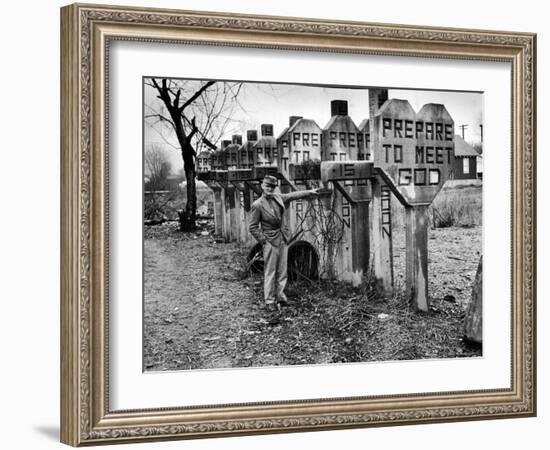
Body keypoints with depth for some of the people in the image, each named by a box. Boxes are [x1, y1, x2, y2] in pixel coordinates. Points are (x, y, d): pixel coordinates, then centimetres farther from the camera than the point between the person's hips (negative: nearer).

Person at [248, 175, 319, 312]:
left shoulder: (278, 197, 4)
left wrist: (310, 192, 25)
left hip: (283, 239, 6)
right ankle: (269, 301, 6)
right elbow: (252, 227, -9)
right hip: (271, 241, -6)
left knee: (282, 271, 10)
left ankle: (279, 296, 22)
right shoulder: (257, 205, -12)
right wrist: (264, 241, -11)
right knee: (270, 273, -2)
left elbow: (293, 195, 21)